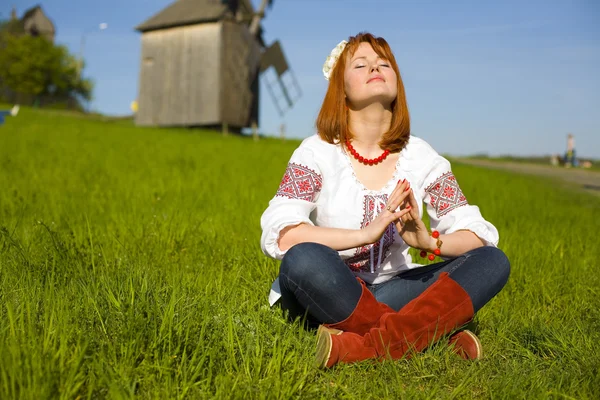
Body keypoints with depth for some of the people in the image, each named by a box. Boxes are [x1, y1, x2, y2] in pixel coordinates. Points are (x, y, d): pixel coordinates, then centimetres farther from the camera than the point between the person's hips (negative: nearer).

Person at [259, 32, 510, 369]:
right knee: (304, 260, -36)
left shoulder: (421, 157, 3)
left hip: (393, 289, 4)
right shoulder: (317, 152, -5)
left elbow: (481, 234, 0)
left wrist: (431, 242, -21)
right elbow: (277, 236, -20)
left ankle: (367, 345, -33)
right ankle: (431, 333, -24)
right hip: (327, 292, -3)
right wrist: (365, 234, -27)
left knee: (493, 262, -16)